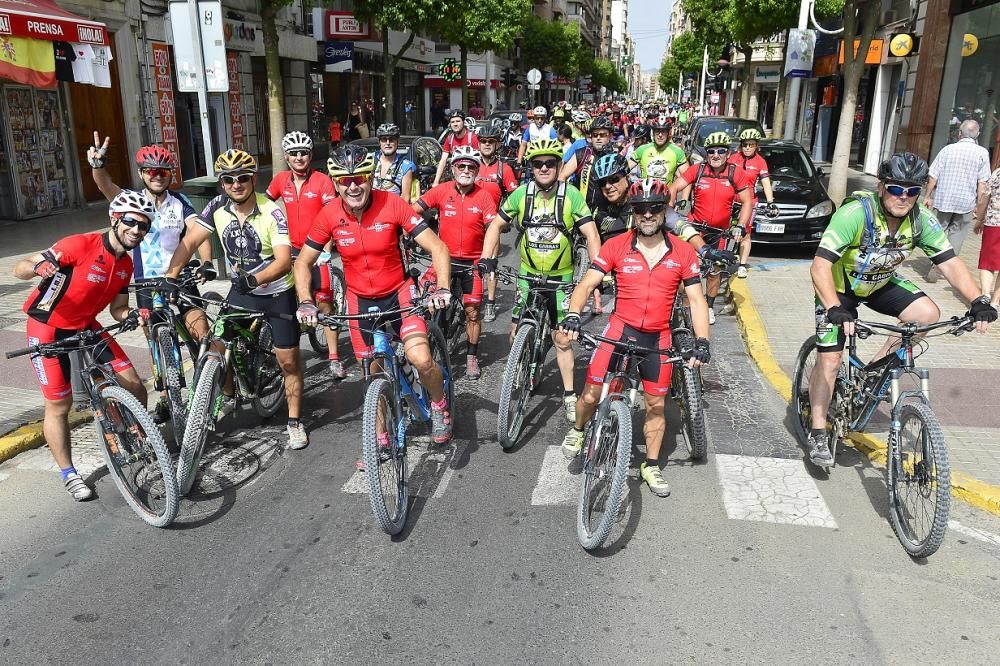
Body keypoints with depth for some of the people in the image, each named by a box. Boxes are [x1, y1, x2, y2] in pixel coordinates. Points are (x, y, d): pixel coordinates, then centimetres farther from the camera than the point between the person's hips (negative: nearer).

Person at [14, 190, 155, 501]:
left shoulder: (126, 264, -2)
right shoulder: (81, 245, -24)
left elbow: (117, 308, 5)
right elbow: (18, 269, -23)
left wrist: (130, 316, -19)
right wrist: (37, 266, -46)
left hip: (86, 327, 6)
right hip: (49, 329, -6)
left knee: (134, 387, -1)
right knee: (59, 405, 2)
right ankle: (69, 474, 18)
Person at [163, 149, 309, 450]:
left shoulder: (272, 212, -22)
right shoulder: (218, 208, -8)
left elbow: (284, 260, -31)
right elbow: (190, 241, -5)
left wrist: (254, 278, -47)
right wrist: (170, 276, -17)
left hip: (278, 293, -4)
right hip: (241, 291, 4)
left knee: (288, 360, -1)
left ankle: (294, 422, 15)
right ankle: (227, 397, 32)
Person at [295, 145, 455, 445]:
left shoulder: (392, 204, -20)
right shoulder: (329, 215, -13)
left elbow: (437, 247, -19)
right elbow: (303, 262, -2)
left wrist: (442, 288, -33)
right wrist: (305, 303, -16)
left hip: (398, 292, -2)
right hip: (361, 301, 3)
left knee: (421, 359, -23)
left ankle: (439, 404, 9)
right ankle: (381, 437, 33)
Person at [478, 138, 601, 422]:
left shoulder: (571, 195, -14)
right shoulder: (521, 194, -7)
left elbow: (591, 234, -16)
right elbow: (496, 225, 3)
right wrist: (487, 258, -11)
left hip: (561, 278, -2)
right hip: (528, 274, 2)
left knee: (562, 338, 0)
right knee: (517, 332, 3)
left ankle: (569, 395, 14)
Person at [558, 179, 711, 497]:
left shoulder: (683, 252, -2)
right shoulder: (616, 246, -5)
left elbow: (696, 299, -1)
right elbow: (587, 283, -9)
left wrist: (702, 341, -13)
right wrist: (573, 315, -28)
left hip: (657, 336, 2)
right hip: (620, 327, -1)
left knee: (656, 404, 8)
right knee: (591, 394, -8)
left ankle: (651, 467, 28)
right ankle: (577, 431, 26)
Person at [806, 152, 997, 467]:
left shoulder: (921, 219, -17)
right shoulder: (855, 213, -33)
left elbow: (950, 262, -14)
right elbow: (820, 266, -40)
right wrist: (835, 309, -53)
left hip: (881, 282, 5)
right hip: (841, 285, -5)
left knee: (928, 314, -16)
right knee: (830, 359, -9)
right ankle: (817, 434, 4)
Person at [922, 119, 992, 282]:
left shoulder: (948, 149, -3)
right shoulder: (982, 153, -4)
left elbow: (933, 177, -3)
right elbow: (982, 183, -6)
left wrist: (927, 197, 7)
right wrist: (978, 203, 2)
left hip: (943, 200, 0)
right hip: (966, 202, 0)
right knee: (957, 234, 12)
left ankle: (935, 268, 9)